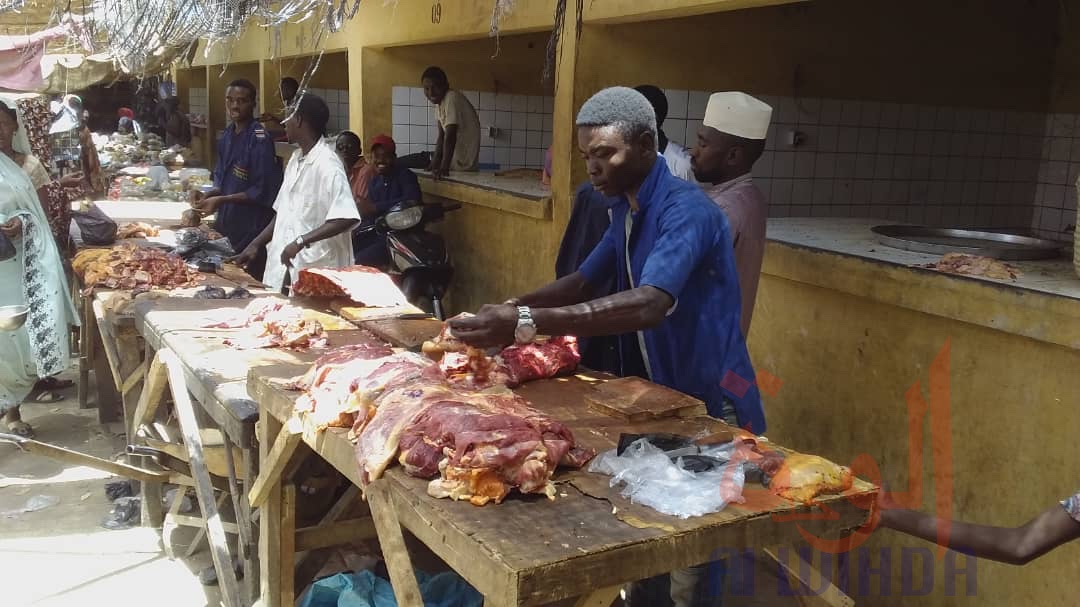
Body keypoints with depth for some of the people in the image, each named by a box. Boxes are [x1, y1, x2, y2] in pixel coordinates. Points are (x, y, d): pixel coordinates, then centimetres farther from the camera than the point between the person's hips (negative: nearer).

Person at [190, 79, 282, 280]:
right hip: (227, 224, 8)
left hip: (251, 228, -8)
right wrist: (207, 196, -1)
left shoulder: (259, 139, -14)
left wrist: (221, 200, -18)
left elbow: (262, 191, -17)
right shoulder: (227, 135, 10)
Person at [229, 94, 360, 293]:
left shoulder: (327, 165, -16)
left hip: (315, 271, -8)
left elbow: (346, 219, -26)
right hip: (284, 268, 8)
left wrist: (300, 241, -28)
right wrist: (256, 245, 14)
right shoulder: (296, 159, 11)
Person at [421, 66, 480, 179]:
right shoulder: (439, 102, 6)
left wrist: (444, 168, -32)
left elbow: (450, 136, -27)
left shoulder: (452, 99, -21)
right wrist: (435, 163, -5)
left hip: (463, 165, -9)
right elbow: (442, 136, 4)